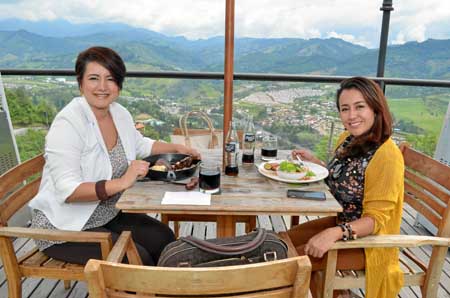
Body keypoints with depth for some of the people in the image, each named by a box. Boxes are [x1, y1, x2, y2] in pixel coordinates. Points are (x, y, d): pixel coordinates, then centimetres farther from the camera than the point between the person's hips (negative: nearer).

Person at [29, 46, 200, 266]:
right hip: (64, 229, -7)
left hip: (108, 215, 7)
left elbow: (139, 144, 21)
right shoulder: (67, 124, -22)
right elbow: (67, 191, -28)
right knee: (137, 258, -19)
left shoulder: (120, 113, 0)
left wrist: (176, 148, 14)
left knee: (164, 238, -6)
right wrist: (122, 183, -38)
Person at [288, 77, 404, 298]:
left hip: (367, 240, -8)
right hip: (341, 222, 8)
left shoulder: (386, 155, -26)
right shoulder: (347, 139, -3)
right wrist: (314, 162, -3)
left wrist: (335, 233, -39)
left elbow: (376, 219, -24)